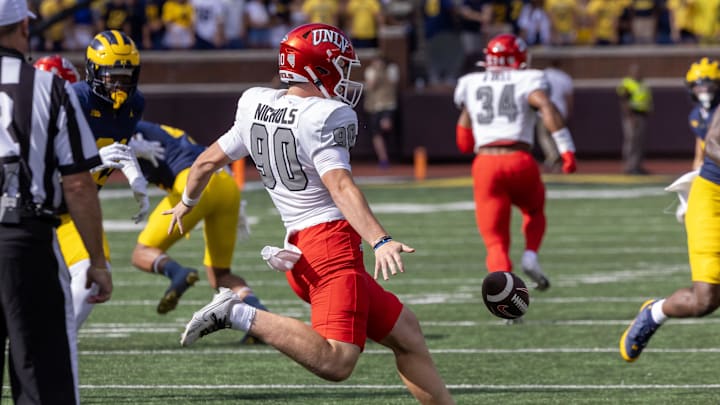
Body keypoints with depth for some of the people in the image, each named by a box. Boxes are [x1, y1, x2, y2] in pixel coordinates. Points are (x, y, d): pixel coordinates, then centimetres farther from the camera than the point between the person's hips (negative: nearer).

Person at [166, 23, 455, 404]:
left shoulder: (256, 106, 11)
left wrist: (186, 204, 39)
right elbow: (341, 187, -25)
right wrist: (380, 242, -34)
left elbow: (208, 161, 21)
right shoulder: (324, 117, -12)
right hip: (333, 242, -10)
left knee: (405, 331, 16)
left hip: (299, 244, 10)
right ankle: (239, 315, -20)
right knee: (336, 362, -21)